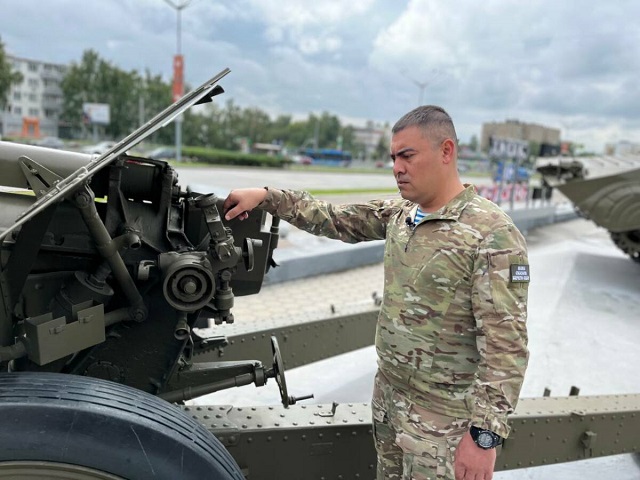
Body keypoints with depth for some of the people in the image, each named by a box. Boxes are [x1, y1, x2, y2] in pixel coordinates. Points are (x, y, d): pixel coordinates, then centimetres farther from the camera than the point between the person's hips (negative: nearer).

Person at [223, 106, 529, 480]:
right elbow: (334, 219, 7)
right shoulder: (398, 213, 2)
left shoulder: (492, 235, -21)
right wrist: (266, 196, 1)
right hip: (388, 397, 7)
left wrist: (485, 434, -23)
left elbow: (506, 345, -23)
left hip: (442, 418, -7)